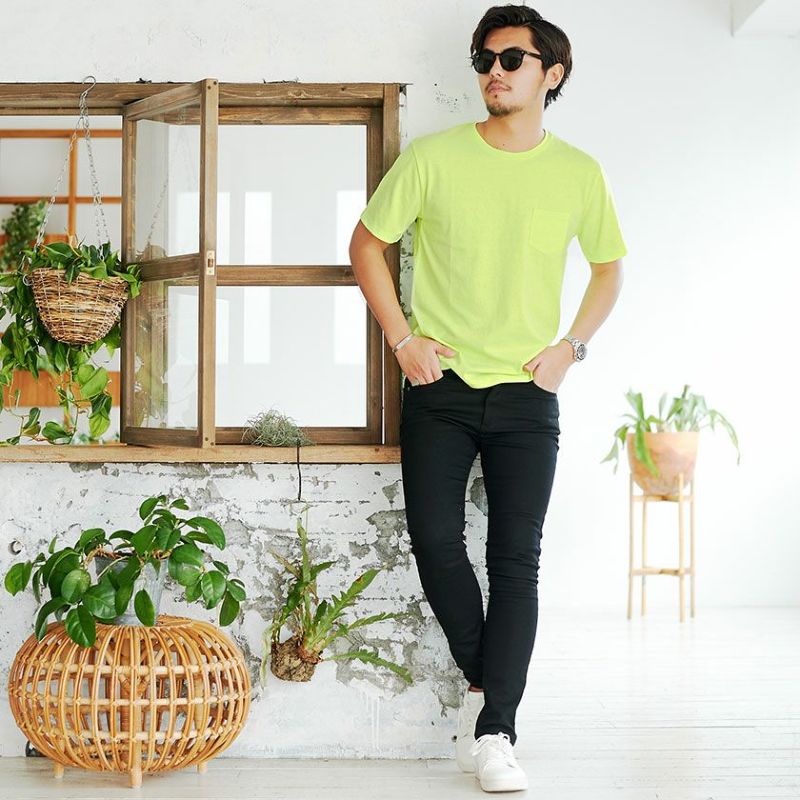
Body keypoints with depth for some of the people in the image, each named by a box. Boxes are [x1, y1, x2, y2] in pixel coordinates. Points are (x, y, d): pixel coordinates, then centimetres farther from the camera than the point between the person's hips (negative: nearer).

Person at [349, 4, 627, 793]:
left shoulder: (579, 173, 1)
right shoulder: (433, 157, -3)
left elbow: (609, 265, 16)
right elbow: (367, 241, 6)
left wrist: (572, 345, 3)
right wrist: (401, 338, -2)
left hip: (527, 394, 1)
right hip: (439, 387, 0)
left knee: (516, 563, -2)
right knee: (436, 542, -4)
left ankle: (493, 733, 5)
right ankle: (483, 683, 21)